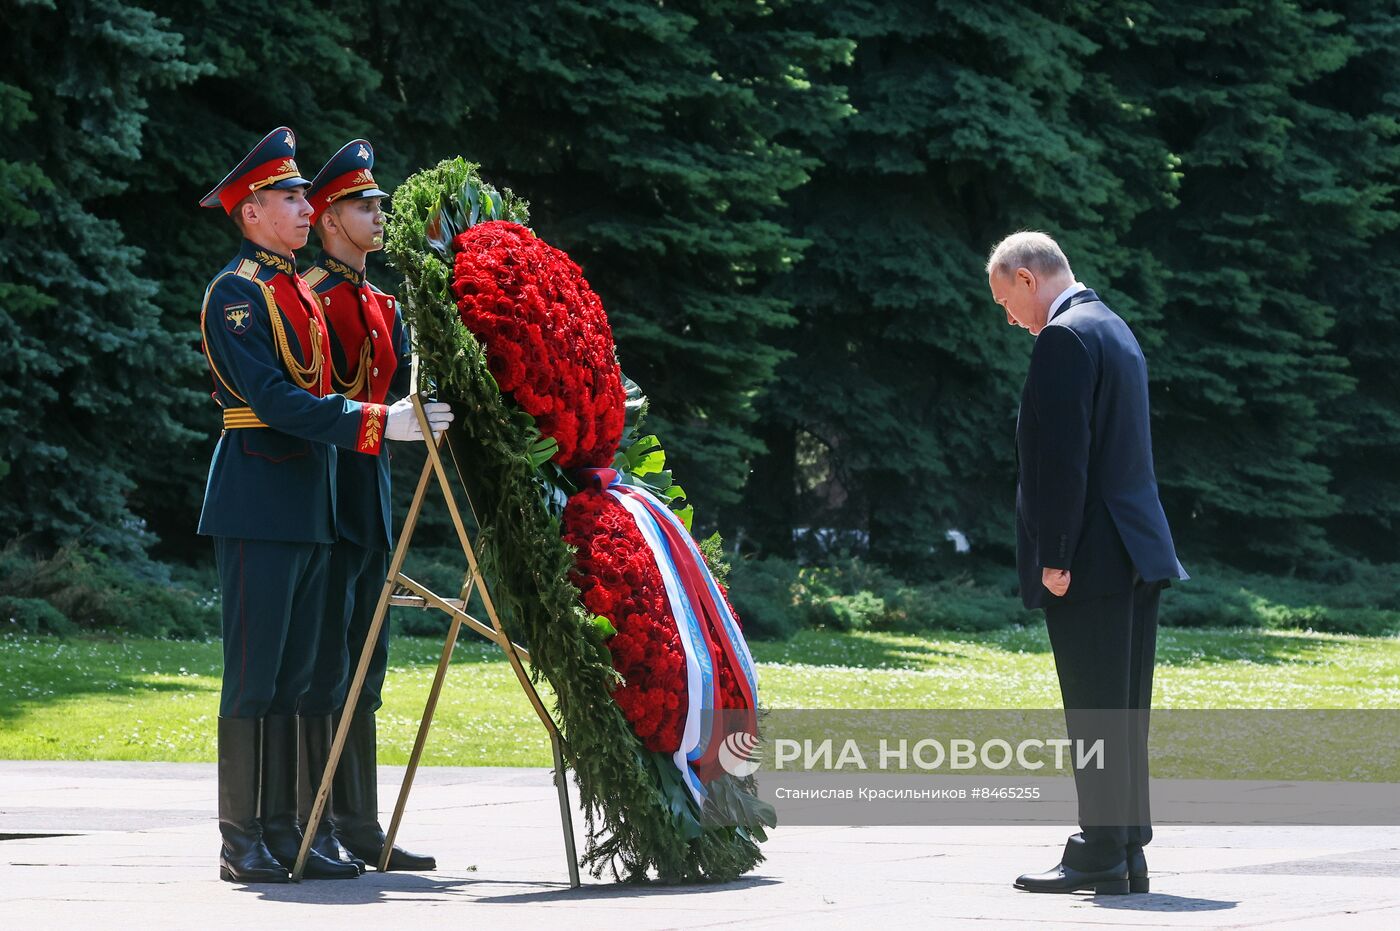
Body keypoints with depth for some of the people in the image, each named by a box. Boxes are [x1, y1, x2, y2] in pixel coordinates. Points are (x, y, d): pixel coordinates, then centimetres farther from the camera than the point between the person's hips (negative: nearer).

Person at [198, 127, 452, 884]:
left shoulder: (300, 290, 17)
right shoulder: (235, 293, -10)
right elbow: (274, 401, -20)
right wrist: (379, 424, -23)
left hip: (309, 506, 9)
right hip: (257, 501, -9)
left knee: (293, 676, 8)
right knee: (252, 674, -6)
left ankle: (284, 832, 11)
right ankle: (240, 841, -4)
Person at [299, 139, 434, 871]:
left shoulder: (384, 306, 19)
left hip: (370, 500, 9)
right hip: (323, 496, -9)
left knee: (363, 668, 10)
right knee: (322, 666, -7)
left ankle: (360, 827, 14)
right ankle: (313, 830, -5)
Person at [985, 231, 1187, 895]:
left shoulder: (1064, 339, -12)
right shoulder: (1114, 330, 19)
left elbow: (1063, 455, -18)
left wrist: (1054, 558, -17)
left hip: (1091, 561, -10)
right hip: (1138, 553, 10)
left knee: (1095, 713, -8)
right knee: (1123, 716, 10)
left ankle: (1101, 856, -7)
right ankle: (1127, 853, 13)